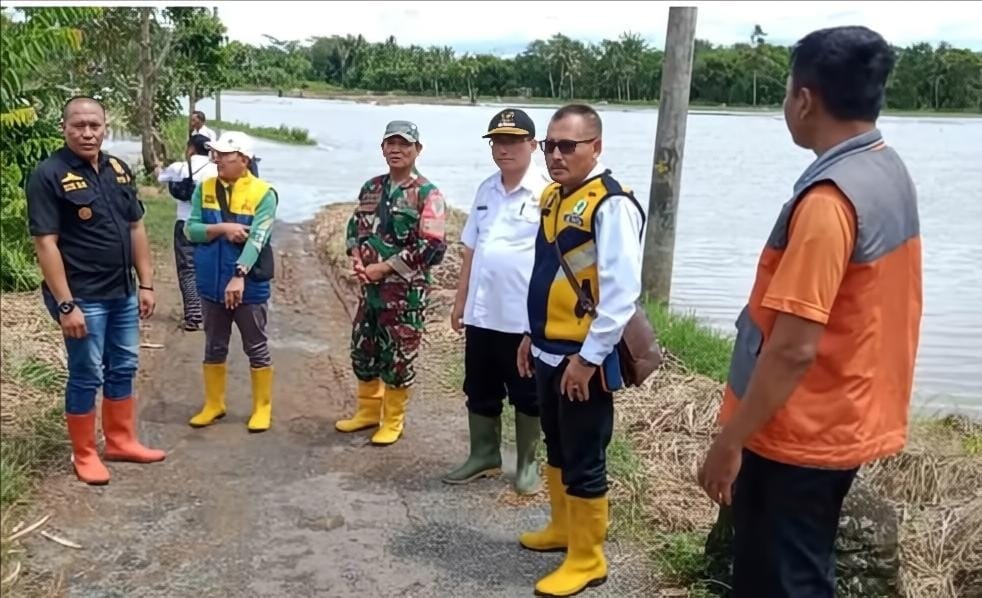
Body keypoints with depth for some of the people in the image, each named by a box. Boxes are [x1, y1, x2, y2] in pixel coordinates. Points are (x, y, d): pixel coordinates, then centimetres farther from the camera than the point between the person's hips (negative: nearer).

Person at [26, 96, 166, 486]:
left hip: (123, 293, 7)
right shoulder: (49, 175, -14)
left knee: (123, 370, 16)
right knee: (86, 377, 4)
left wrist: (146, 283, 8)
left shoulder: (119, 170, 6)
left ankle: (121, 442, 31)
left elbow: (136, 228, 12)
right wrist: (65, 305, -20)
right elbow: (46, 244, -17)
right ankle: (84, 454, 20)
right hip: (83, 298, -7)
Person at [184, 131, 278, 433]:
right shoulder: (204, 189, 3)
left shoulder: (263, 193, -11)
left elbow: (256, 239, -20)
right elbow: (190, 229, -2)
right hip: (212, 283, 4)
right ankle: (213, 404, 29)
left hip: (250, 284, -4)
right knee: (214, 347, 15)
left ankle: (262, 407, 20)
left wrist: (239, 276, -30)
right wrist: (222, 228, -19)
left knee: (256, 348, 8)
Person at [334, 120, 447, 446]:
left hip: (406, 291, -6)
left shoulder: (428, 194, -11)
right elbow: (355, 227, 18)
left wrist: (383, 268, -17)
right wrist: (357, 258, -4)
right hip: (370, 287, 7)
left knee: (397, 358, 4)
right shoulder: (371, 188, 10)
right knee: (363, 352, 15)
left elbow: (432, 247, -19)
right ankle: (368, 410, 33)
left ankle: (393, 421, 20)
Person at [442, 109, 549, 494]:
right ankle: (484, 455, 33)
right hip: (481, 313, 6)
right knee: (480, 391, 16)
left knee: (527, 395, 10)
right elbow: (471, 251, 13)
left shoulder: (547, 193, -11)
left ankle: (527, 462, 26)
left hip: (526, 316, -6)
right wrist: (460, 301, 13)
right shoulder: (485, 190, 8)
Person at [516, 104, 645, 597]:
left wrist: (589, 358, -22)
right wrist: (531, 334, 20)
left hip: (584, 358, -9)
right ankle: (562, 528, 43)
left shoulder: (611, 205, -19)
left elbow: (622, 292, -23)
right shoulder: (552, 198, 9)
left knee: (584, 460, 4)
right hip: (548, 351, 9)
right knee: (556, 448, 23)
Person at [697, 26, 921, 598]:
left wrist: (730, 440, -18)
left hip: (799, 434, -9)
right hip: (845, 420, 9)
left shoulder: (829, 198, -25)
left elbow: (794, 347, -27)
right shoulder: (889, 170, 5)